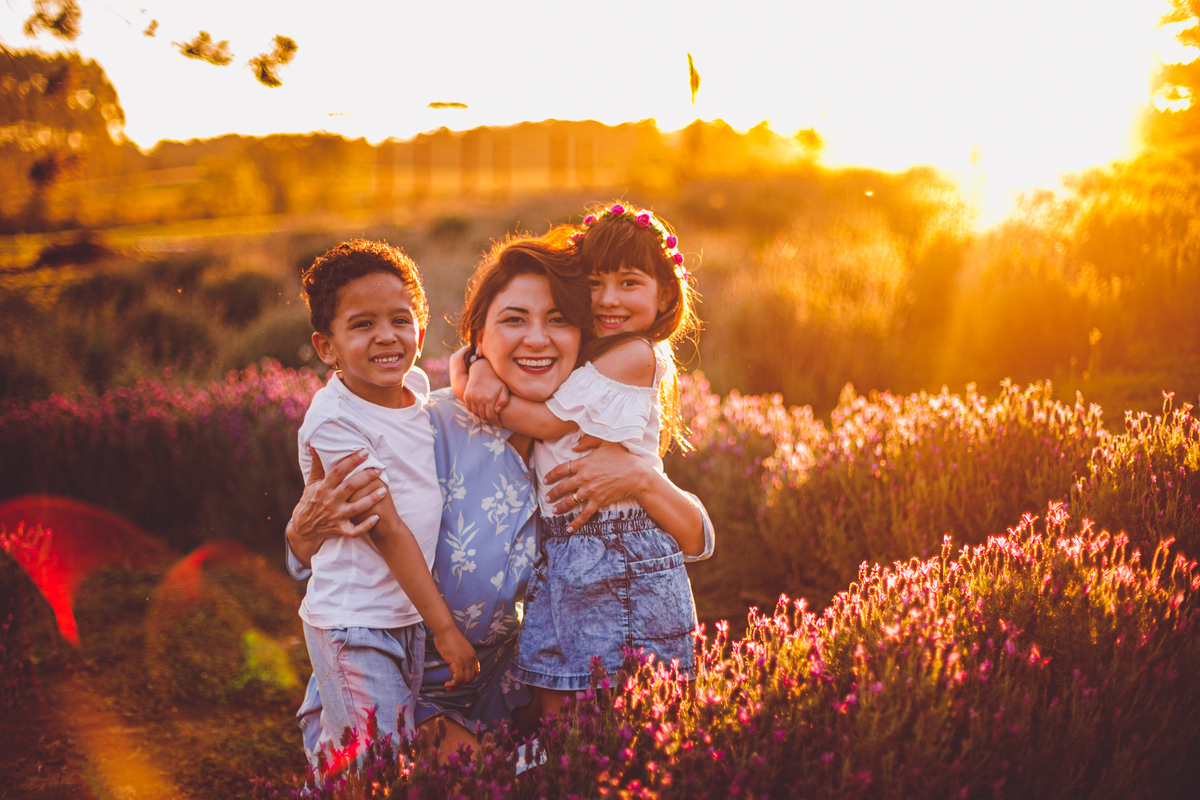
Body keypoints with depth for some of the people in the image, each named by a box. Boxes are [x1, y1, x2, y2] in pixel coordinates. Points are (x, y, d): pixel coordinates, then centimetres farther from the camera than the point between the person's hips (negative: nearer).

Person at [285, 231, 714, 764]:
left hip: (493, 690, 5)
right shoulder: (432, 428, -20)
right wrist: (307, 527, -39)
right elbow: (309, 565, -16)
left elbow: (698, 542, -2)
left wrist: (639, 479, -21)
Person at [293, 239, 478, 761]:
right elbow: (387, 530, -19)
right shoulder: (333, 420, -18)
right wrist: (445, 627, -18)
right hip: (354, 625, -7)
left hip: (409, 616, 7)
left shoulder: (414, 391, 3)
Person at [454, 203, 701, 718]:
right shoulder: (577, 353, 14)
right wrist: (482, 369, -6)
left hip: (623, 556, -7)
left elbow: (551, 421, -10)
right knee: (552, 705, 7)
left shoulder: (638, 354, -10)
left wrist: (464, 385, -2)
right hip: (560, 552, 7)